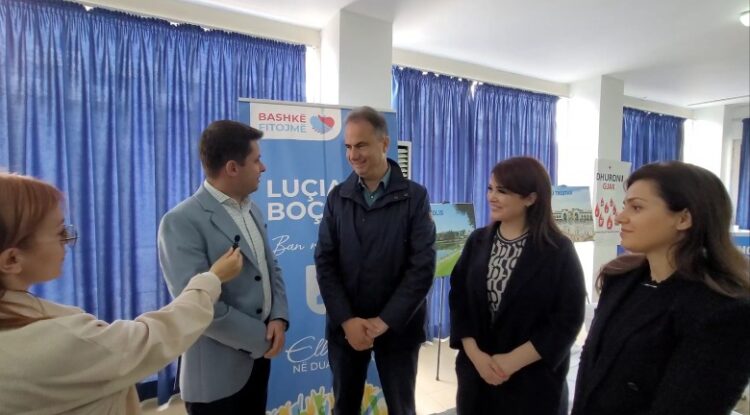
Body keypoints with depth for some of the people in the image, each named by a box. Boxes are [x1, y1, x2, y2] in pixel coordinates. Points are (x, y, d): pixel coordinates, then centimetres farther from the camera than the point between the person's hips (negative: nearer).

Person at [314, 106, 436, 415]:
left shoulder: (415, 196, -7)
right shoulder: (337, 197, 1)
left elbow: (422, 266, -11)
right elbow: (325, 262, -2)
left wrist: (385, 321, -14)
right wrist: (346, 320, -11)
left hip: (397, 327, -2)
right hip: (345, 326, 2)